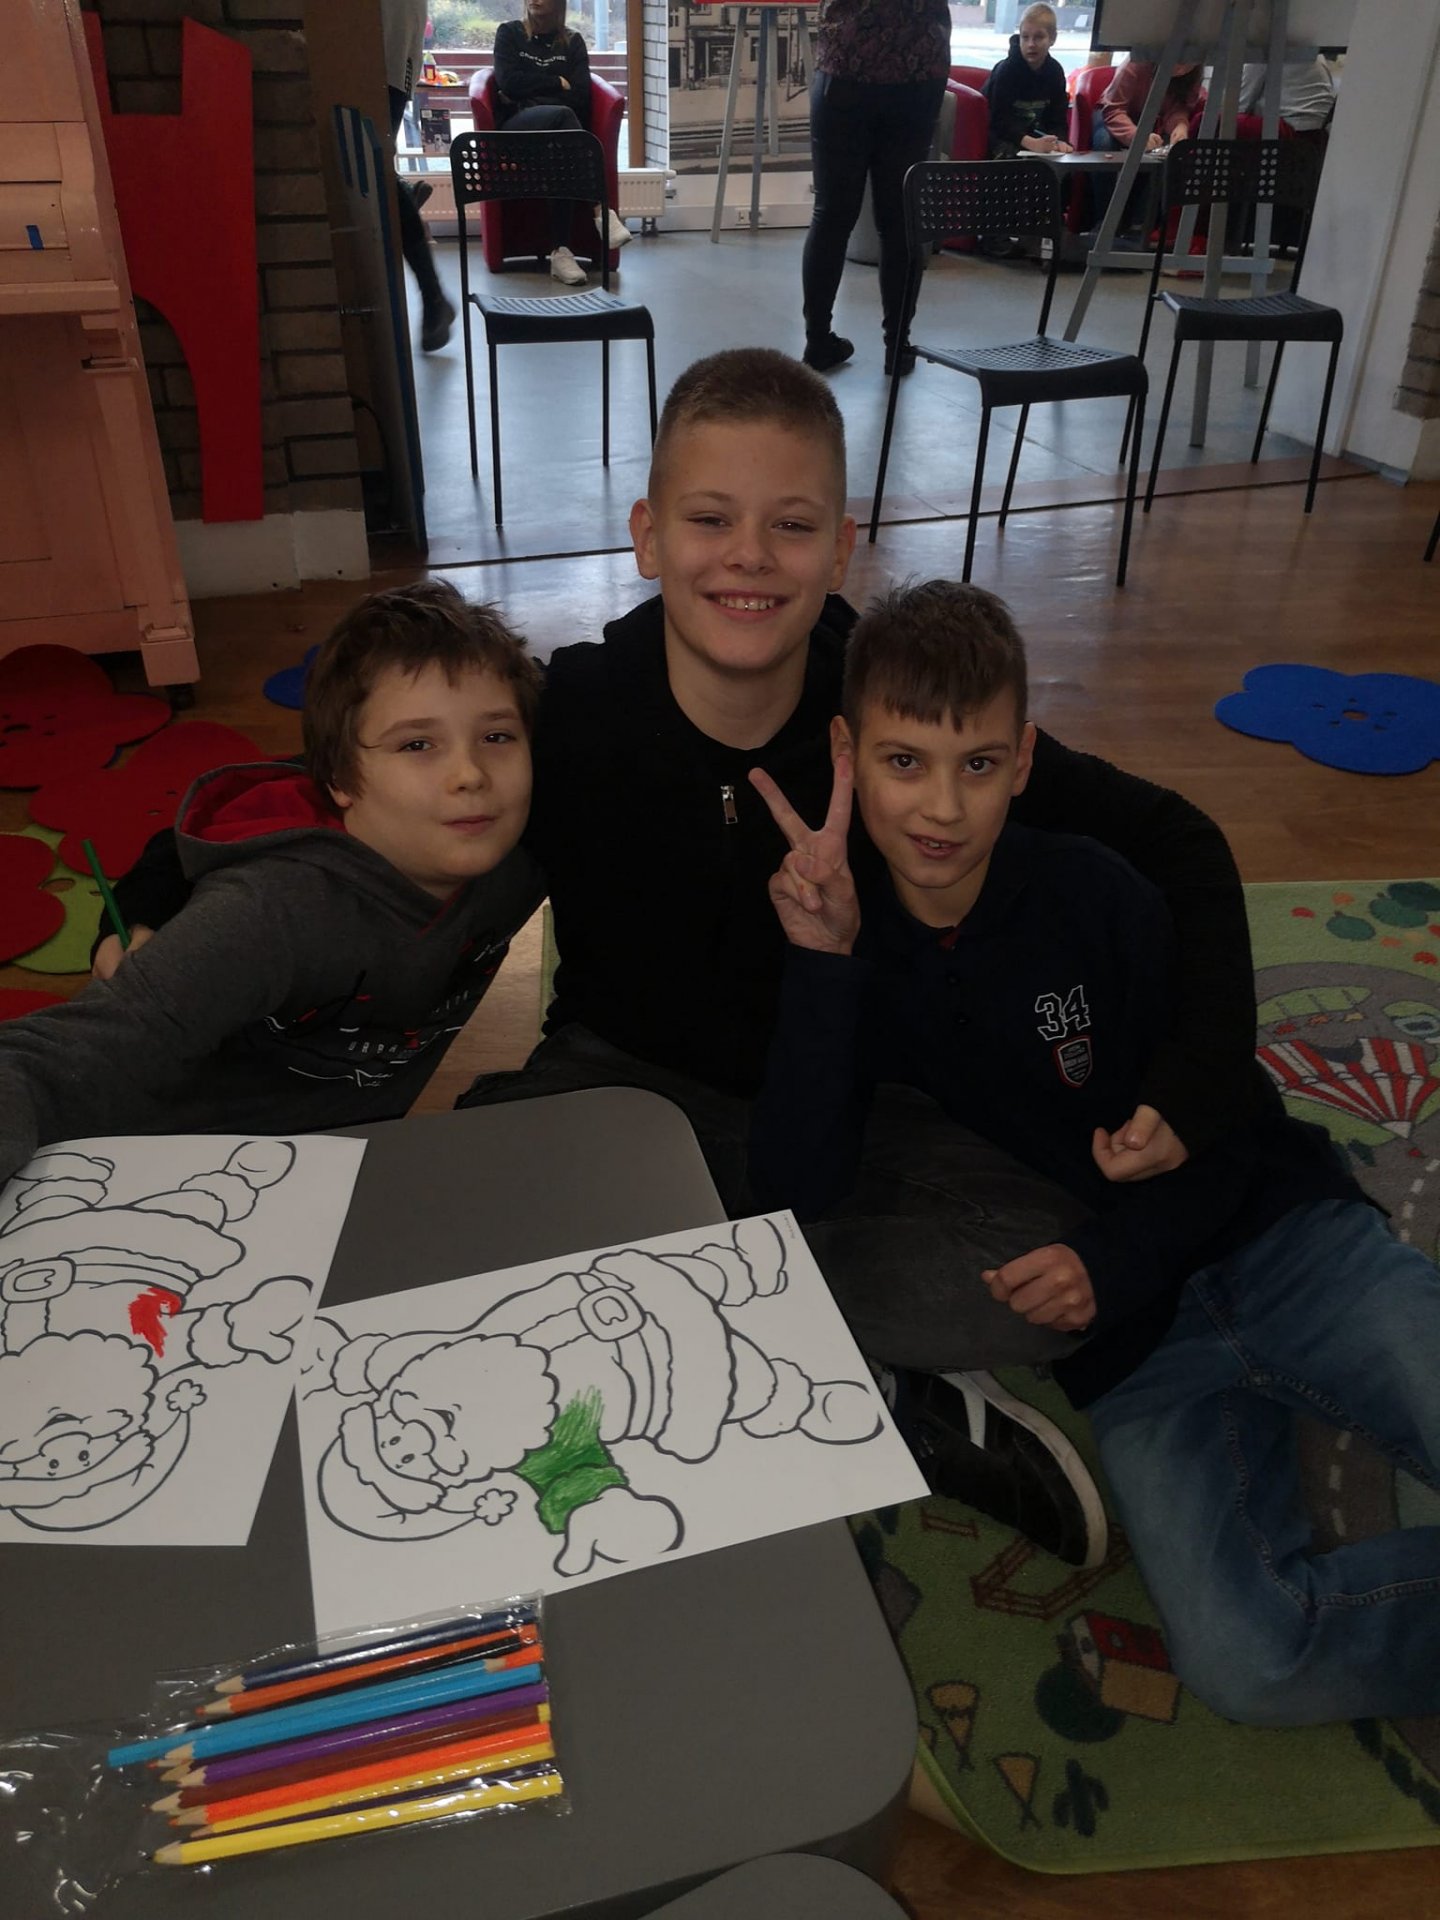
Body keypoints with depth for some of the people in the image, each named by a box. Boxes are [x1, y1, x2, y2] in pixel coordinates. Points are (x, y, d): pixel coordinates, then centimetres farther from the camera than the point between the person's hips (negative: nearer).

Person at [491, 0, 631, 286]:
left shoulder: (572, 42, 16)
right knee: (562, 115, -34)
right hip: (516, 128, -1)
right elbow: (508, 82, -3)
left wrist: (527, 95, -2)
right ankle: (602, 212, -43)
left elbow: (581, 96, 2)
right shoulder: (509, 33, 13)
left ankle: (560, 251, -42)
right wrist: (557, 83, 0)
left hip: (562, 133, 2)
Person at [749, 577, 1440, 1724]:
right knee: (1243, 1659, -21)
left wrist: (1114, 1263, -16)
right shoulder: (847, 950, -1)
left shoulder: (1096, 895, -6)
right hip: (1129, 1341, 0)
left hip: (1275, 1241, 0)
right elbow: (803, 1186, -13)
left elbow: (1234, 1126, 1)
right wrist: (823, 961, -21)